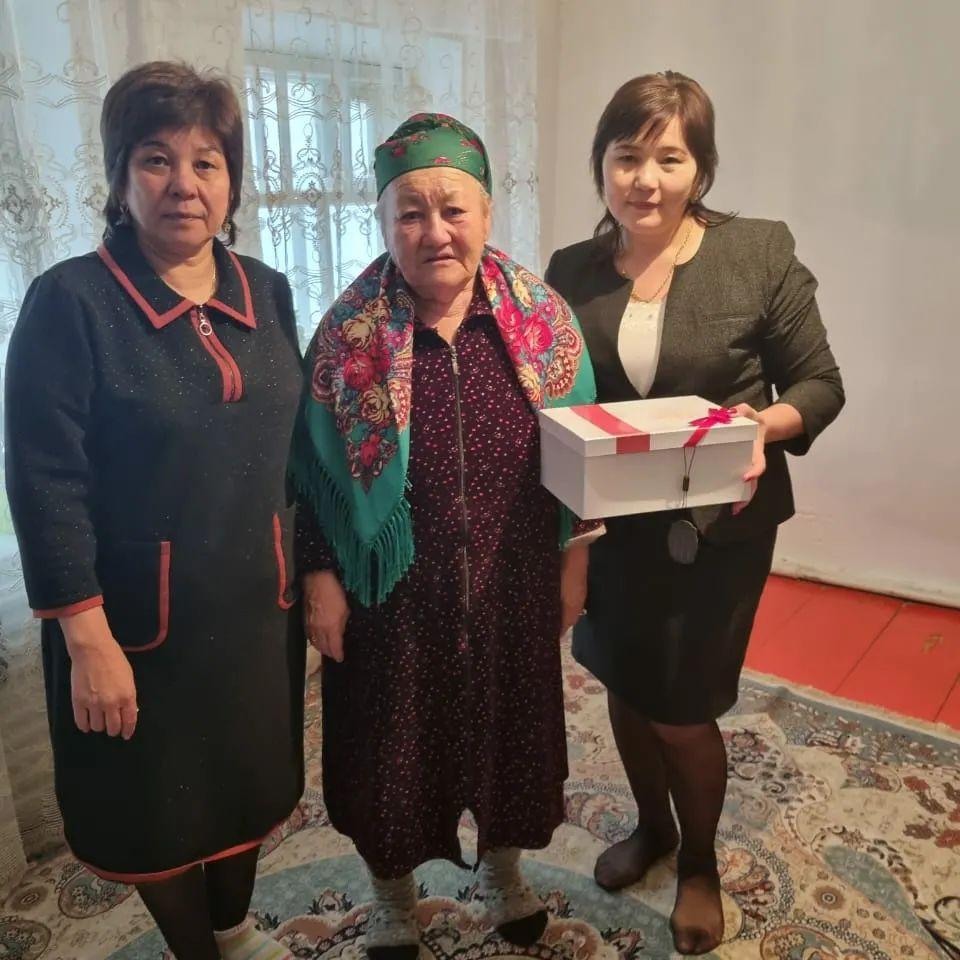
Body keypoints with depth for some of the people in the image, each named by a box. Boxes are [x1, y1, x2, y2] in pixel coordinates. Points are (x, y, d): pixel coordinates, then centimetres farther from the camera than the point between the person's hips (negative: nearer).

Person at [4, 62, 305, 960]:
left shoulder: (267, 294, 2)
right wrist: (87, 639, -17)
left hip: (258, 602, 5)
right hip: (142, 615, -4)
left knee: (251, 784, 21)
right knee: (161, 804, 16)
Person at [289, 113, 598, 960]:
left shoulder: (541, 320, -5)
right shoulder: (347, 334, -9)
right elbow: (315, 473, -4)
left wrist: (573, 562, 2)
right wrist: (321, 580, -5)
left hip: (512, 585, 2)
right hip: (393, 591, -1)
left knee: (509, 727, 19)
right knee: (393, 741, 15)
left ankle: (503, 867, 49)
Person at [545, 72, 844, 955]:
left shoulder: (762, 254, -10)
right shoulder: (571, 272, -1)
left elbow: (819, 384, -5)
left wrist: (767, 425, -26)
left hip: (718, 527, -3)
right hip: (611, 526, 4)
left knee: (682, 710, 6)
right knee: (626, 690, 18)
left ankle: (701, 861, 38)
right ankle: (652, 826, 48)